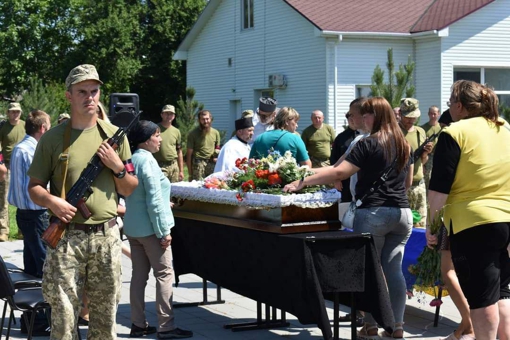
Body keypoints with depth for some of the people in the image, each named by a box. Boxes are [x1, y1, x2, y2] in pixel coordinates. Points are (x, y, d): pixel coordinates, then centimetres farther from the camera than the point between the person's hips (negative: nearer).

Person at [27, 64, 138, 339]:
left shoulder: (114, 135, 6)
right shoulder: (53, 139, -1)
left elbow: (129, 190, 11)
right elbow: (34, 187, 4)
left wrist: (118, 167, -7)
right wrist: (51, 201, -16)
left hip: (106, 236, 2)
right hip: (66, 236, -2)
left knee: (105, 314, 10)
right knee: (63, 315, -1)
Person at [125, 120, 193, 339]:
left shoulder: (132, 159, 8)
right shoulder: (147, 160, -17)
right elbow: (154, 201, -20)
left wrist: (165, 202, 26)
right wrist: (164, 231, -17)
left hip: (133, 227, 8)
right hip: (150, 227, -8)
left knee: (139, 274, 11)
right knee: (164, 274, -2)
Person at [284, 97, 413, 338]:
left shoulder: (368, 144, -8)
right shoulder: (404, 145, 12)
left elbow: (339, 173, -16)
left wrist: (303, 182, -15)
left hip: (373, 214, -6)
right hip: (402, 213, 6)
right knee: (394, 269, 7)